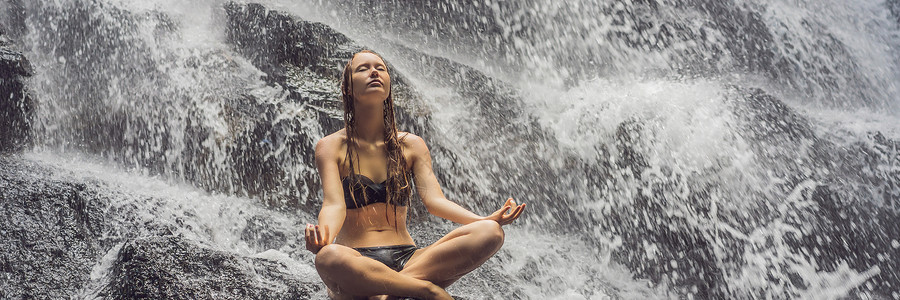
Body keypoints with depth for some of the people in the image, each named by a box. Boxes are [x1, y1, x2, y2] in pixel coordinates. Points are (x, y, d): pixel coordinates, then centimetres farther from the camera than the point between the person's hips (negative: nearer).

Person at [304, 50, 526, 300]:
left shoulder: (411, 145, 13)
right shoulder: (331, 146, 4)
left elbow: (434, 199, -1)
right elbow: (334, 204, -11)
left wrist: (488, 220, -19)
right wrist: (322, 236, -36)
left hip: (407, 259, 4)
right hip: (358, 262, -3)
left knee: (489, 233, -21)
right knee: (328, 257, -41)